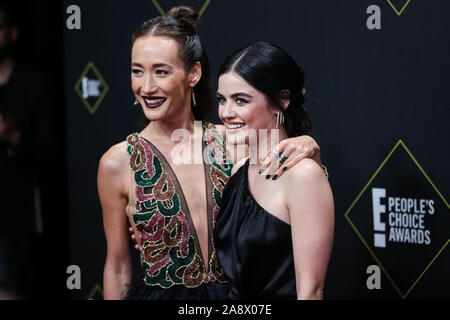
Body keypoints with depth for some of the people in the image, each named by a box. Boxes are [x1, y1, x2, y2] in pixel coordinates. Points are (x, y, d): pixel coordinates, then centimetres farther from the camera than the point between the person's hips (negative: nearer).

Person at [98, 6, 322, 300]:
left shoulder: (229, 141, -5)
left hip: (231, 292, 2)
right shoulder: (118, 163, -10)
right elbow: (117, 265, -2)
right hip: (156, 293, -2)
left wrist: (306, 147, -14)